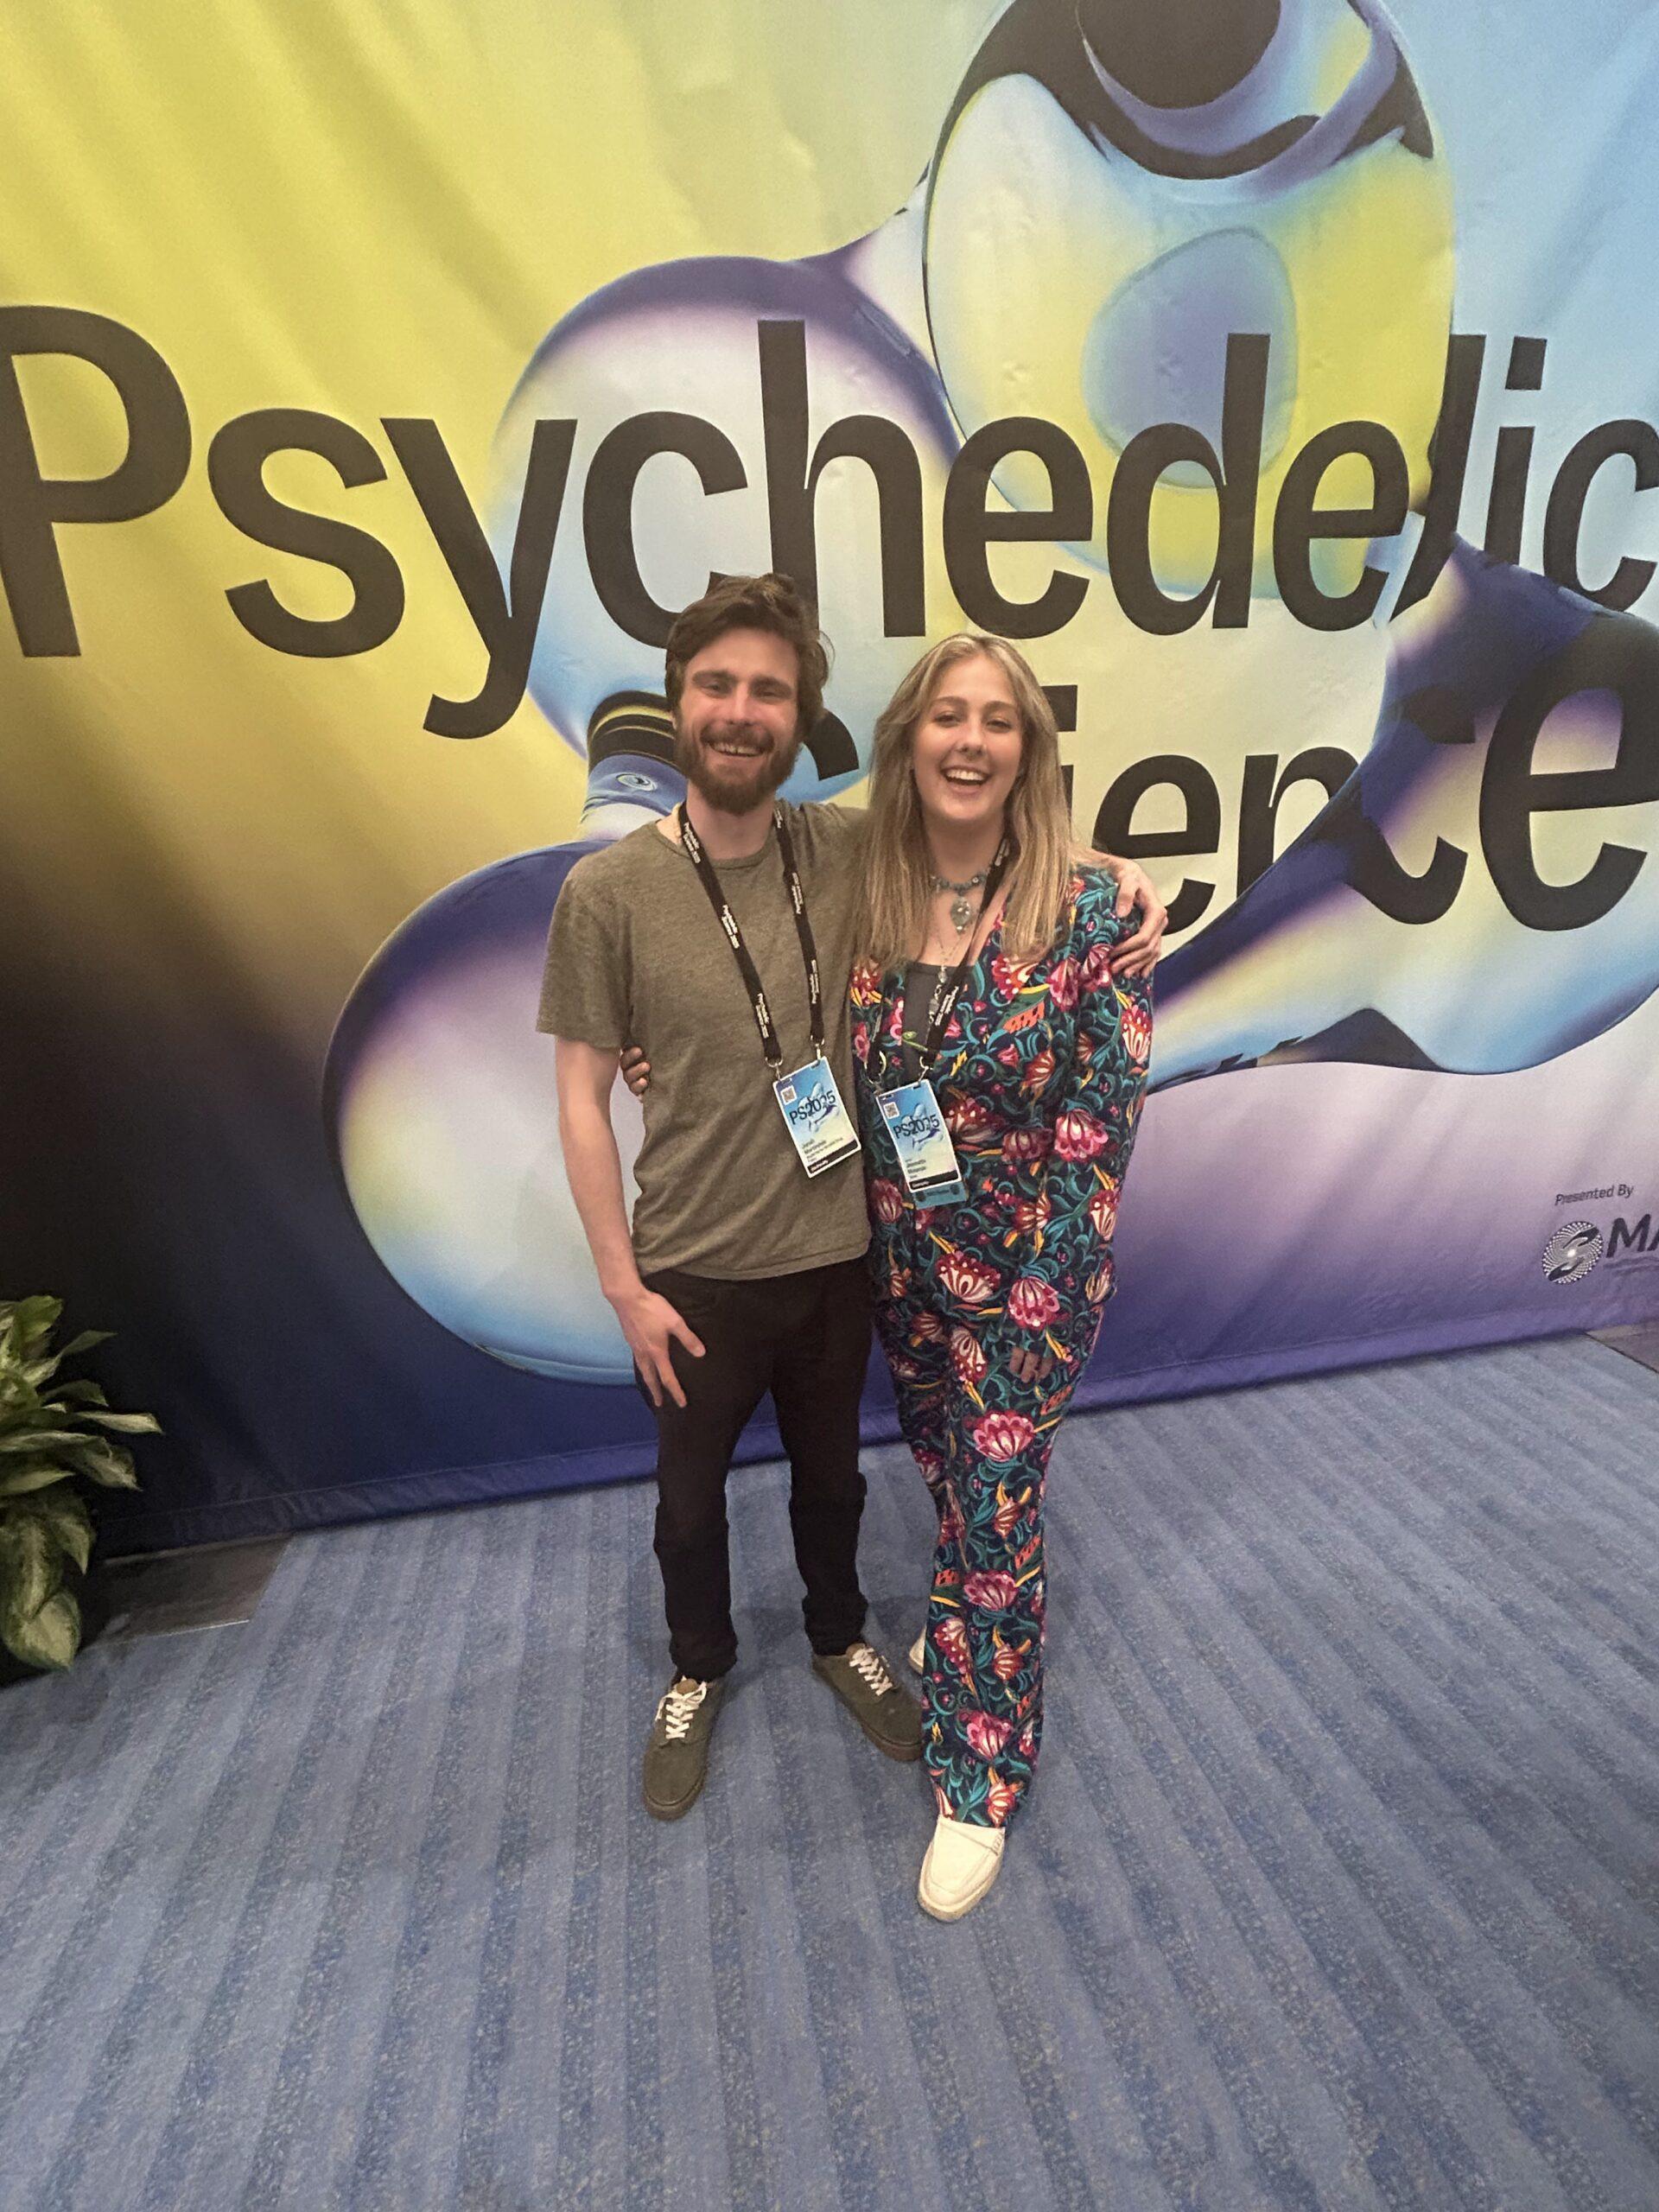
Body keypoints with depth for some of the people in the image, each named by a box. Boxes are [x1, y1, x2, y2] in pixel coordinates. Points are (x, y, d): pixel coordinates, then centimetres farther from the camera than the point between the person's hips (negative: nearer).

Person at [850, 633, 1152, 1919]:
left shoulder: (1089, 911, -15)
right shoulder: (873, 899, -4)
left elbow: (1104, 1127, -14)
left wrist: (1036, 1298, -15)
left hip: (1024, 1274, -4)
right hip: (899, 1263, 4)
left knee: (997, 1512, 8)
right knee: (949, 1477, 24)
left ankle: (982, 1785, 32)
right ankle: (963, 1627, 56)